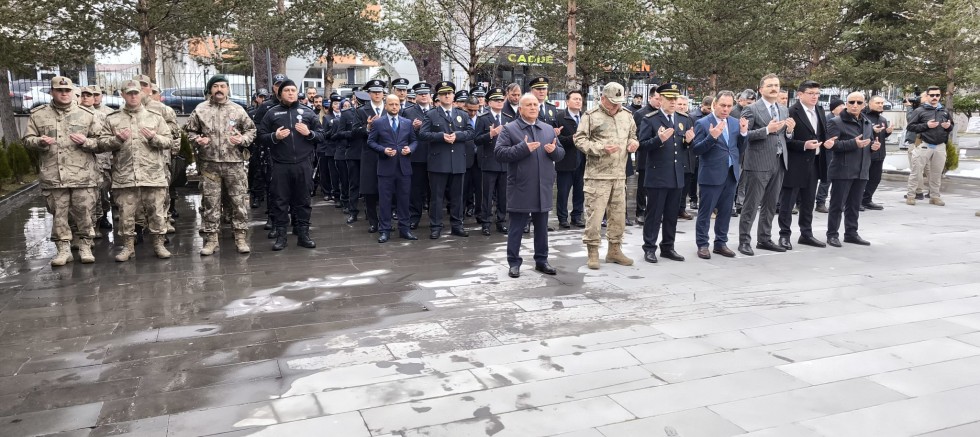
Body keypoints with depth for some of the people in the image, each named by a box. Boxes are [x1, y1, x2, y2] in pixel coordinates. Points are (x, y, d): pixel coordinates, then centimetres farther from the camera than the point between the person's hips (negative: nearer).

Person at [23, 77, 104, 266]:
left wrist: (85, 142, -12)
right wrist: (40, 142, -9)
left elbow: (102, 142, 7)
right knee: (58, 215, 6)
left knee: (84, 214, 1)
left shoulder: (88, 114, 7)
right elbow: (27, 140, 12)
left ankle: (85, 247, 14)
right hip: (53, 176, 1)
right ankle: (63, 249, 15)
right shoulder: (38, 115, 9)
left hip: (83, 175, -1)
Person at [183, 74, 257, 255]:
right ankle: (211, 238, 14)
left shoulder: (237, 110, 7)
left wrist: (242, 139, -7)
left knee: (240, 200, 1)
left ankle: (241, 237, 10)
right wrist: (197, 139, -7)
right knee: (209, 202, 5)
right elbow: (189, 130, 13)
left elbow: (251, 130, 11)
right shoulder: (200, 110, 6)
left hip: (234, 163, 0)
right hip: (209, 163, 0)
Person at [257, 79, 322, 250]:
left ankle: (303, 234, 15)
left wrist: (309, 133, -11)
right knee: (280, 201, 3)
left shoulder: (308, 112, 9)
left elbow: (320, 135, 8)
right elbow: (261, 135, 5)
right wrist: (274, 136, -13)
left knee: (303, 200, 7)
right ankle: (281, 236, 10)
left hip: (303, 164, 1)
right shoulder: (272, 113, 7)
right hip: (280, 165, 0)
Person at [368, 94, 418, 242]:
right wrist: (383, 150, -15)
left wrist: (410, 149, -8)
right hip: (386, 167, -2)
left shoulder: (408, 123, 9)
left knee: (404, 199, 7)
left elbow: (413, 141, 13)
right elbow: (370, 142, 1)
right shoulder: (377, 123, 1)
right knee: (385, 200, 1)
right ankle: (384, 230, 8)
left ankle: (404, 229, 16)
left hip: (404, 167, 3)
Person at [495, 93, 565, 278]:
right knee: (516, 228, 3)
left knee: (541, 227, 12)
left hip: (543, 188, 5)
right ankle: (514, 263, 12)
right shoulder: (509, 129, -2)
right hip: (520, 188, -4)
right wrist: (523, 148, -20)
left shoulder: (549, 129, 14)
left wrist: (554, 150, -9)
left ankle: (541, 260, 23)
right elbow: (499, 153, -12)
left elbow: (561, 153, 15)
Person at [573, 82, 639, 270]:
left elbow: (632, 135, 27)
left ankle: (614, 250, 24)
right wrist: (601, 148, -17)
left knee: (618, 214, 11)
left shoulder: (626, 115, 12)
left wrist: (633, 142, 3)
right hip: (598, 175, -6)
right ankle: (593, 252, 7)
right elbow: (579, 139, -8)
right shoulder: (591, 115, -5)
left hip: (619, 174, 6)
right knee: (594, 213, -4)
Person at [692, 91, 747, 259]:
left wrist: (743, 133, -6)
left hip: (731, 174, 5)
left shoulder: (736, 123, 9)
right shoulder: (703, 123, -7)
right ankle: (702, 245, 12)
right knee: (705, 212, 2)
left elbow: (740, 149, 10)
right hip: (711, 174, -5)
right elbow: (696, 150, -12)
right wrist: (712, 137, -26)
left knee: (725, 212, 13)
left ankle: (721, 243, 24)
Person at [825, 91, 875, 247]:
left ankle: (851, 233, 21)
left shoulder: (867, 123, 16)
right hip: (842, 170, -6)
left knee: (854, 205, 12)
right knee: (837, 204, -2)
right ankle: (832, 234, 6)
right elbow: (832, 145, -16)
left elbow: (871, 142, 27)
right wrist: (854, 143, -24)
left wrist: (875, 145, 4)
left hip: (861, 171, 6)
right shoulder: (836, 122, -6)